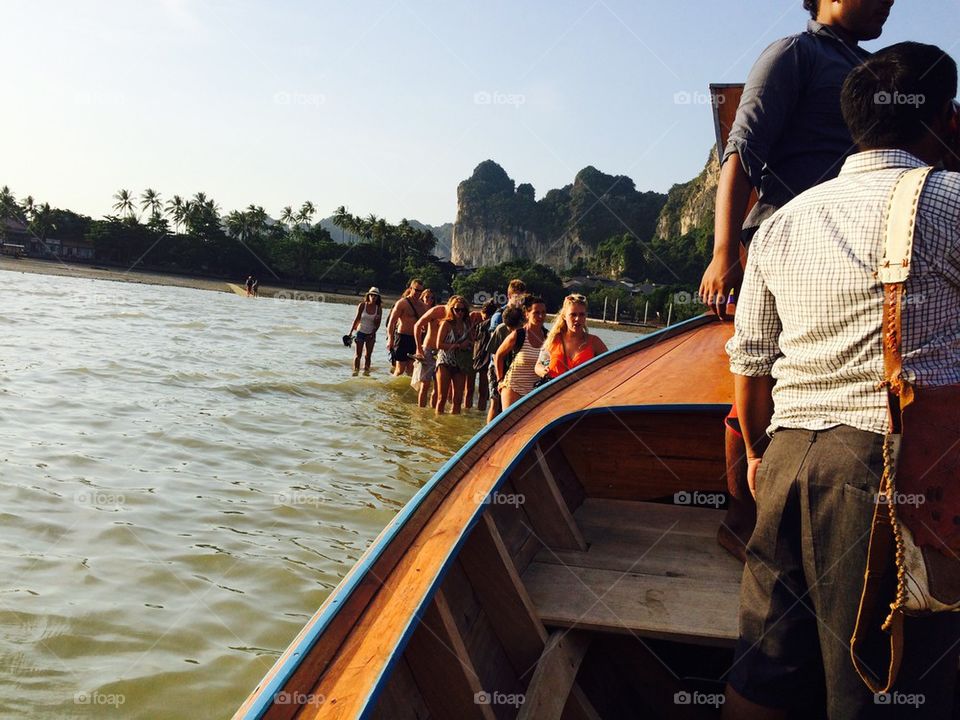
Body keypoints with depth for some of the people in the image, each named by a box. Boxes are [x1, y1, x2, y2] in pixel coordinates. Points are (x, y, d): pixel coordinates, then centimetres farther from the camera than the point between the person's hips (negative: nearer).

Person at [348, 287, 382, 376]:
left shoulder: (379, 309, -3)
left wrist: (373, 333, -14)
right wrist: (351, 332, -4)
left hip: (371, 334, 2)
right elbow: (357, 319, -2)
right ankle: (355, 371, 2)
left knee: (368, 355, 5)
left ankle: (366, 372, 10)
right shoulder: (362, 305, -6)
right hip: (361, 332, -1)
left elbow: (378, 324, -1)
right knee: (358, 354, 0)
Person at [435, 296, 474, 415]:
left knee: (458, 398, 4)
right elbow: (439, 344, -12)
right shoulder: (446, 324, -5)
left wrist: (468, 345, -11)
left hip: (460, 365, 4)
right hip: (445, 362, -4)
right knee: (442, 397, -1)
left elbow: (471, 344, 12)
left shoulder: (467, 325, 6)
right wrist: (458, 345, -12)